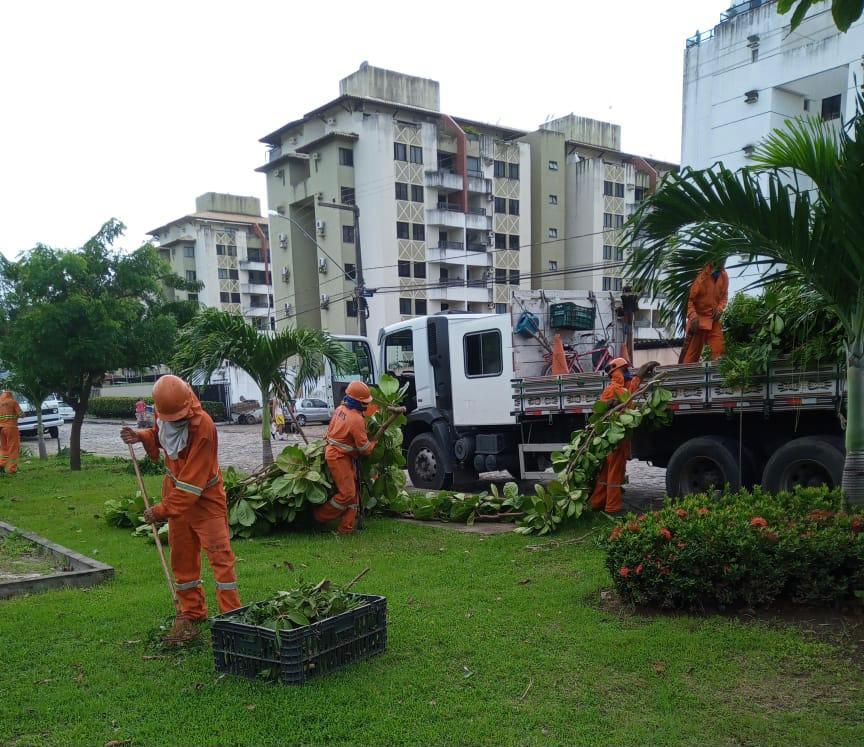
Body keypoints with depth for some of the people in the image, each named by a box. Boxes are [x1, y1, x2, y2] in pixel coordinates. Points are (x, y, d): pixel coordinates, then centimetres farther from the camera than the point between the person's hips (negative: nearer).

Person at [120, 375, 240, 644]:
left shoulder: (203, 426, -28)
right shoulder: (164, 416, -7)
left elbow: (192, 482, -26)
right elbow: (158, 435, 18)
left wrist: (162, 510, -23)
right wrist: (141, 436, -5)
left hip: (206, 497, -7)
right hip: (177, 493, 7)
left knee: (220, 555, -9)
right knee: (182, 557, 12)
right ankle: (191, 613, 25)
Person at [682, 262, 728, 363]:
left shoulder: (724, 276, 0)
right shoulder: (701, 276, -16)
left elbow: (724, 296, 14)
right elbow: (689, 298, -13)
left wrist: (720, 308, -6)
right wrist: (693, 316, -25)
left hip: (714, 320, 5)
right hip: (699, 319, -5)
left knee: (720, 351, -3)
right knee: (692, 352, 0)